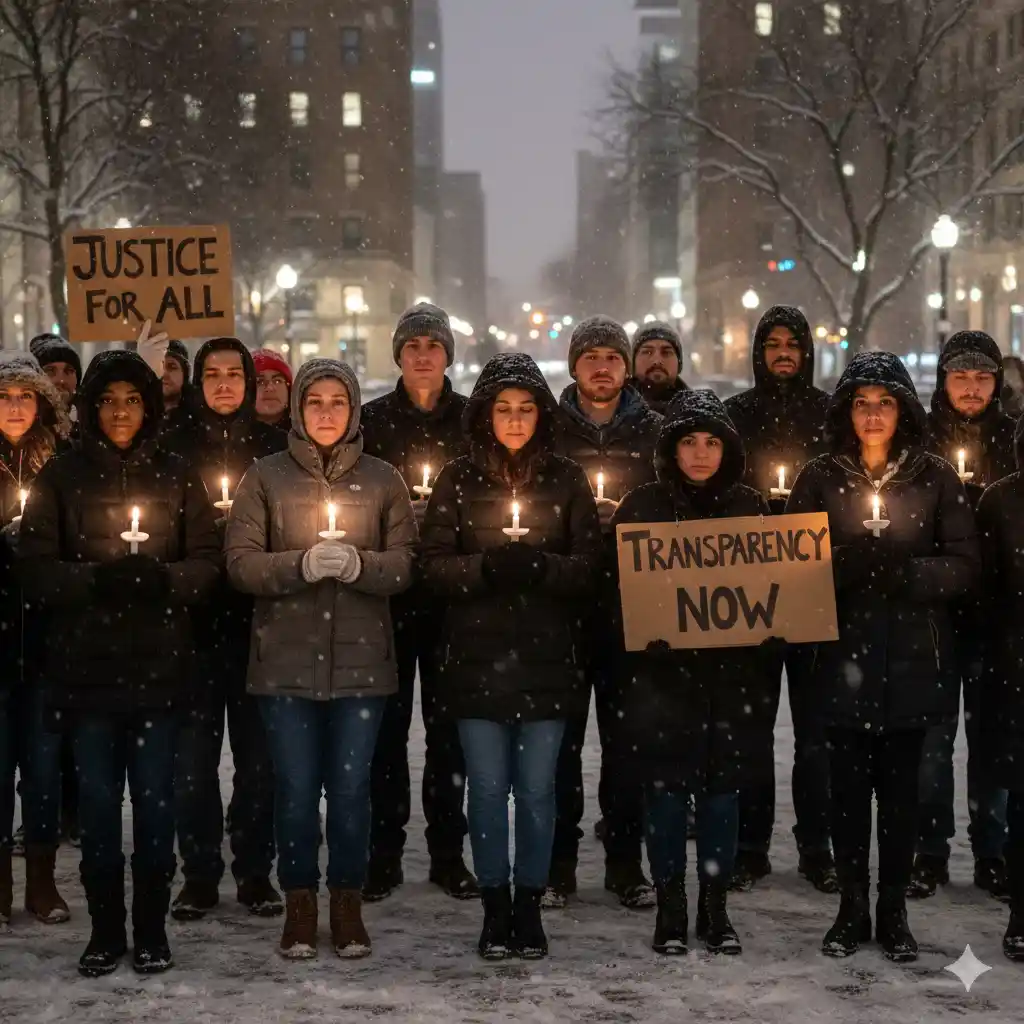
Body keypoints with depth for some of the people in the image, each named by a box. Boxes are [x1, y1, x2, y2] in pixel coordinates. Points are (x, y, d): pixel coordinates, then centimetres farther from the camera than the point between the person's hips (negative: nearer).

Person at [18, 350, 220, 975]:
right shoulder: (62, 478, 6)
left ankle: (152, 930, 12)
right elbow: (36, 569, -1)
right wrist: (97, 579, -18)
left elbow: (208, 562, 4)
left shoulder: (176, 478, 8)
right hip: (87, 666, 0)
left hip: (159, 665, 0)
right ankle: (105, 930, 13)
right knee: (98, 801, 2)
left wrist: (162, 578, -16)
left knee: (155, 800, 2)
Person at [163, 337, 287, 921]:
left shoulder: (276, 447, 7)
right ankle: (200, 875, 9)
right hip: (193, 618, 0)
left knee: (258, 751, 3)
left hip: (259, 618, 0)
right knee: (194, 752, 0)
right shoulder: (175, 447, 7)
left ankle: (255, 872, 13)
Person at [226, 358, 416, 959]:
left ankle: (348, 904, 17)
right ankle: (300, 904, 17)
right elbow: (241, 563, -3)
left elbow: (407, 564, 2)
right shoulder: (266, 479, 4)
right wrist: (301, 565, -19)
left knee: (352, 787, 3)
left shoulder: (382, 480, 7)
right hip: (286, 660, 0)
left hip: (361, 659, 0)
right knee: (296, 789, 2)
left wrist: (361, 565, -17)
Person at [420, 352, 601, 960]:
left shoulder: (568, 481, 7)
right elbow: (433, 567, -1)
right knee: (488, 789, 2)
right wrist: (488, 567, -18)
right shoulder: (457, 481, 6)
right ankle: (495, 906, 14)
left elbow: (591, 567, 1)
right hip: (478, 659, 0)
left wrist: (540, 565, -16)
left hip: (547, 660, 0)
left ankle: (530, 905, 15)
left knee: (537, 789, 2)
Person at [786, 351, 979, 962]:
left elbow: (965, 566, -1)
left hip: (913, 659, -1)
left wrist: (905, 572, -18)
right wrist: (845, 567, -17)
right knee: (848, 784, 4)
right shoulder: (820, 479, 5)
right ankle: (852, 908, 16)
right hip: (844, 655, 1)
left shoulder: (935, 477, 2)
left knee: (901, 784, 3)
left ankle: (894, 911, 15)